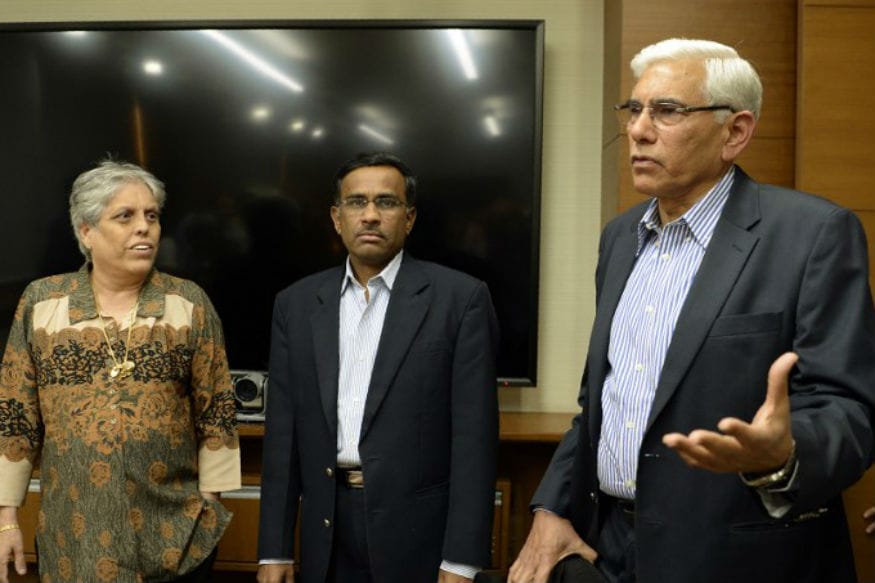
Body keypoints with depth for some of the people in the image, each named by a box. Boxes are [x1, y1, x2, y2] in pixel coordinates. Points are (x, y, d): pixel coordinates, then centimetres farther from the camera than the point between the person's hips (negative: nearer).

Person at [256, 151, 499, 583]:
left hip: (419, 534, -3)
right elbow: (283, 433, 7)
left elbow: (474, 433, -8)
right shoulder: (297, 304, 6)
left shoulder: (460, 298, -5)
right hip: (327, 533, 4)